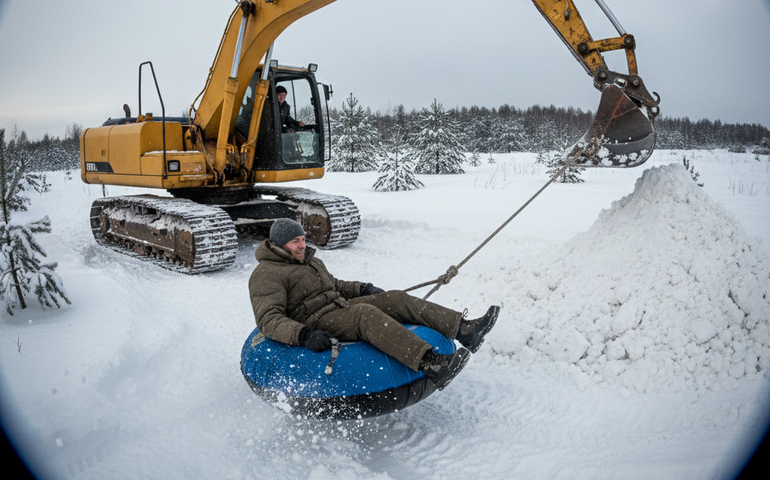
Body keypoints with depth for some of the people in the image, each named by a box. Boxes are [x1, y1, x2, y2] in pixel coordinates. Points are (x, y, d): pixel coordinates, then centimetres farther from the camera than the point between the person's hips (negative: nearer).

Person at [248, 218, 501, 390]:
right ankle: (431, 365, -50)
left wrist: (362, 289, 20)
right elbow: (269, 321, -19)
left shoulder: (310, 261, 20)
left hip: (339, 307, 9)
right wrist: (304, 335, -34)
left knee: (395, 299, -9)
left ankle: (463, 330, -19)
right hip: (315, 322, -9)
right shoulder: (266, 275, -8)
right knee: (366, 314, -35)